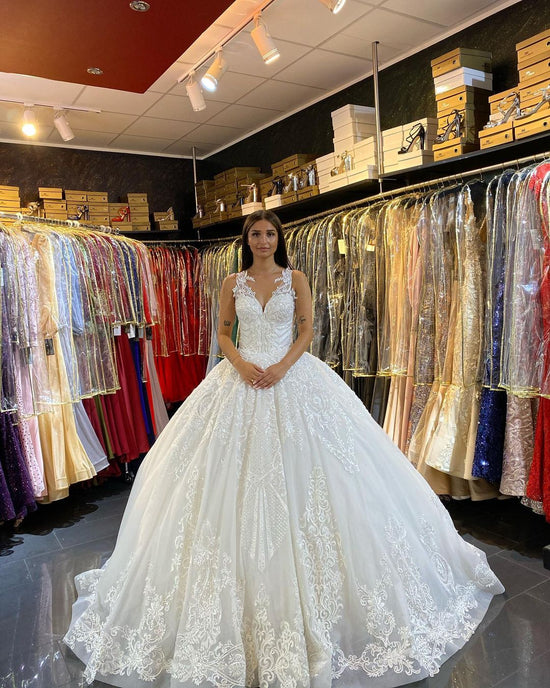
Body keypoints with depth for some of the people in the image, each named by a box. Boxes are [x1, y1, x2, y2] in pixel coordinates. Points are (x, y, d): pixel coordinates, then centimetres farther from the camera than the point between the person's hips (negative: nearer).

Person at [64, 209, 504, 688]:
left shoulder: (295, 279, 5)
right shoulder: (233, 283, 8)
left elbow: (307, 331, 1)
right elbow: (223, 332, 8)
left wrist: (282, 366, -14)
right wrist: (241, 364, -11)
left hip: (292, 376, -1)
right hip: (243, 378, 1)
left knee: (297, 464, -1)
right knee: (239, 467, 1)